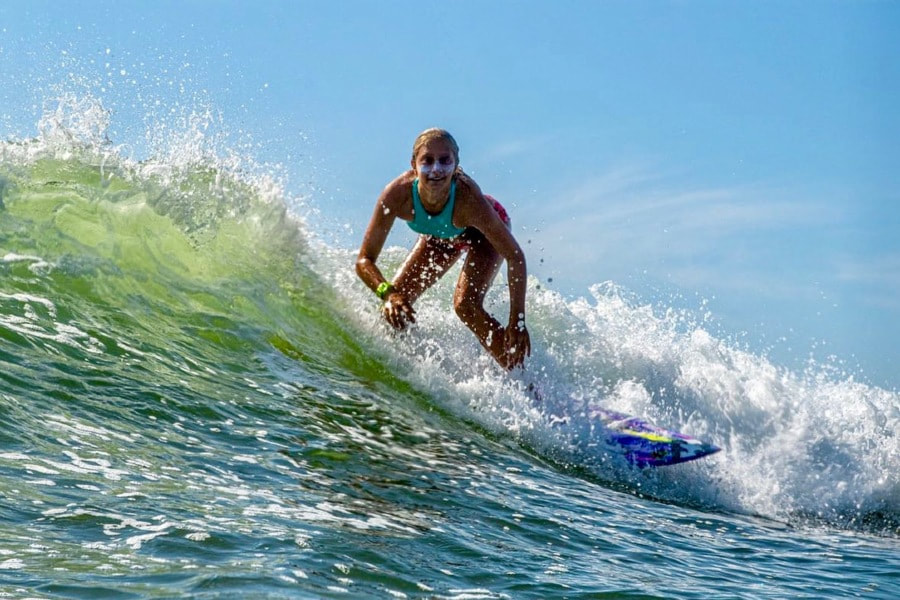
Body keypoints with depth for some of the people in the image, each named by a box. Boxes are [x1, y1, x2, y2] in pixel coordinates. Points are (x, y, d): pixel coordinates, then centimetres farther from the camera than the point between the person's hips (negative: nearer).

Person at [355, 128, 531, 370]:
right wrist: (388, 293, -49)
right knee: (394, 303, -3)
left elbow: (515, 256, -34)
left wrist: (517, 321, -39)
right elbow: (365, 260, -30)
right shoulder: (397, 194, -37)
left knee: (466, 305, -25)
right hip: (440, 236, 4)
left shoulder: (468, 198, -43)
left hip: (482, 232, -4)